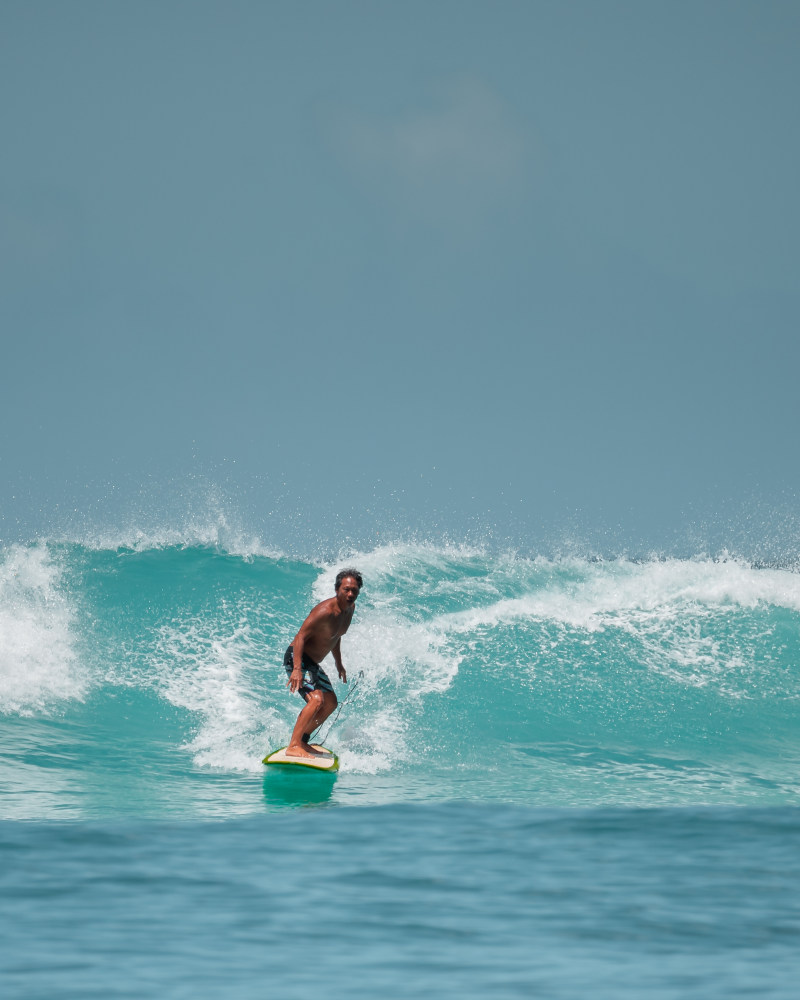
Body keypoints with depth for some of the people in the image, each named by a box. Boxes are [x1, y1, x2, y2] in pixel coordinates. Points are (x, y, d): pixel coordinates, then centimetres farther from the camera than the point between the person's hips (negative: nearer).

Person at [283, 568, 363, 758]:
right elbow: (300, 636, -27)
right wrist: (297, 669, -35)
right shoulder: (325, 611, -26)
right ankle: (293, 746, -26)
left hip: (313, 663, 10)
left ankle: (302, 741, 25)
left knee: (331, 703, 17)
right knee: (316, 699, -25)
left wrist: (339, 664, 23)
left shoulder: (350, 607, 3)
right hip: (297, 658, -10)